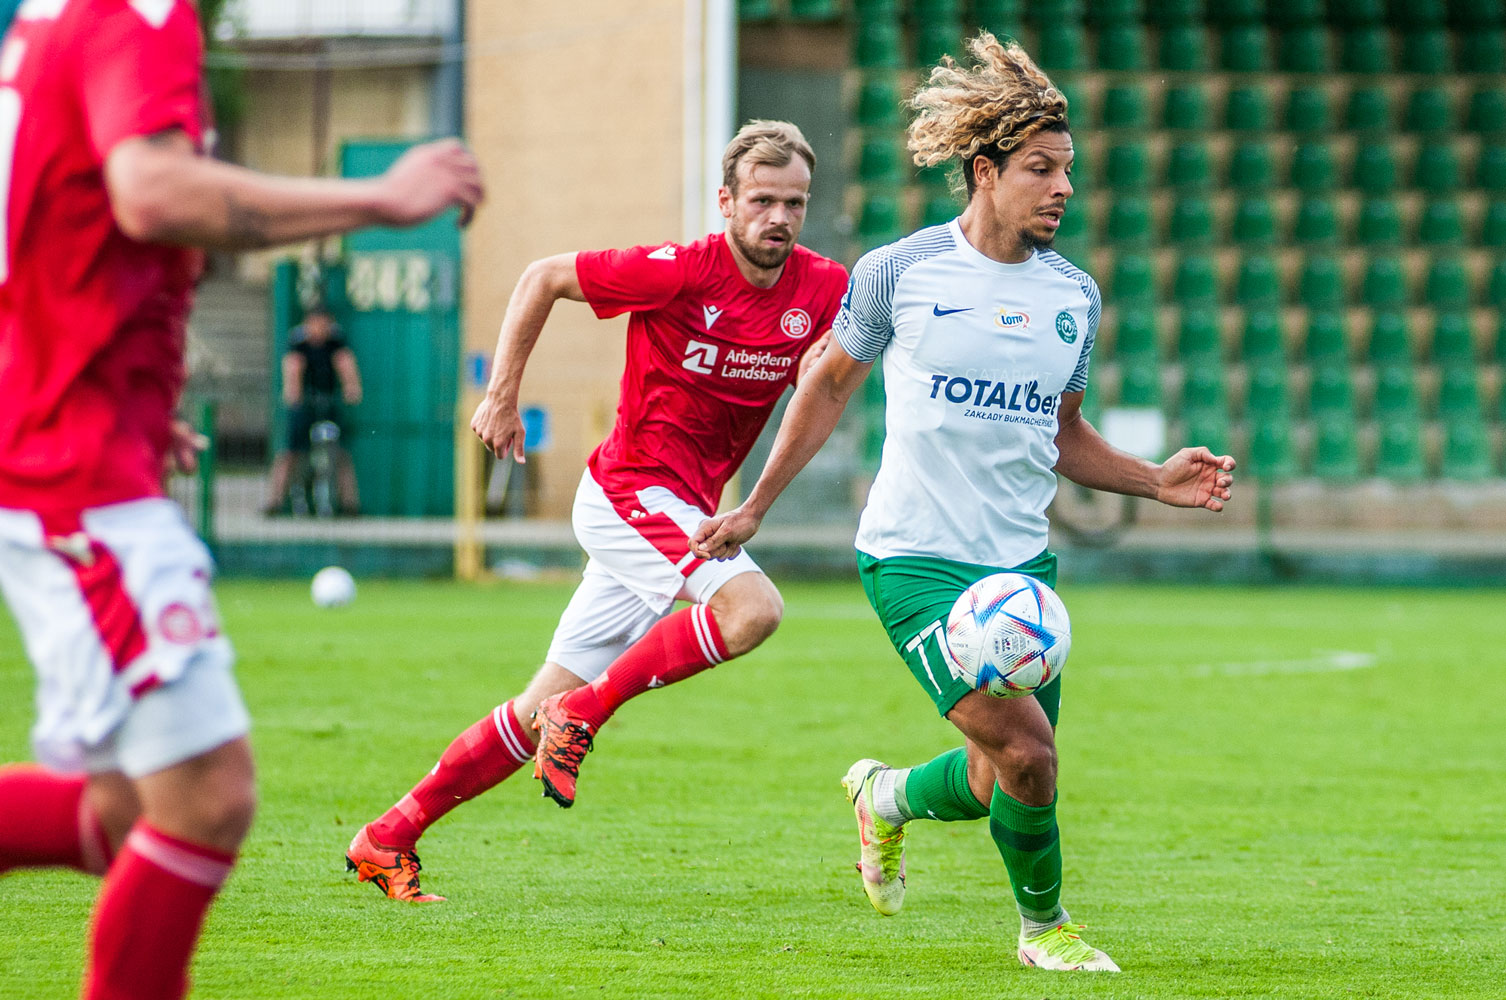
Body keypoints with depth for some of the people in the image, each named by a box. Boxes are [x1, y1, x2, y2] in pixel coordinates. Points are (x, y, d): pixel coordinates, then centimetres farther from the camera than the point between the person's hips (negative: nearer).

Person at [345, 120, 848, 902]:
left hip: (687, 514, 6)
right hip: (631, 489, -6)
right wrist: (502, 393, -6)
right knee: (751, 607, -29)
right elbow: (543, 278, -5)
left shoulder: (822, 288, 0)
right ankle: (584, 713, -14)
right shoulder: (681, 271, -15)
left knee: (546, 708, 8)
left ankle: (390, 837, 17)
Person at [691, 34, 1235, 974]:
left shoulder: (1074, 295, 6)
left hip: (1024, 562, 5)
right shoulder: (898, 272, -6)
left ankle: (888, 796, 39)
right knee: (1027, 751, -18)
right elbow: (830, 384, 9)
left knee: (1006, 781, 6)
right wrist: (755, 508, 12)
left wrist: (1157, 481, 2)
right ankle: (1045, 925, 7)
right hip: (916, 555, -5)